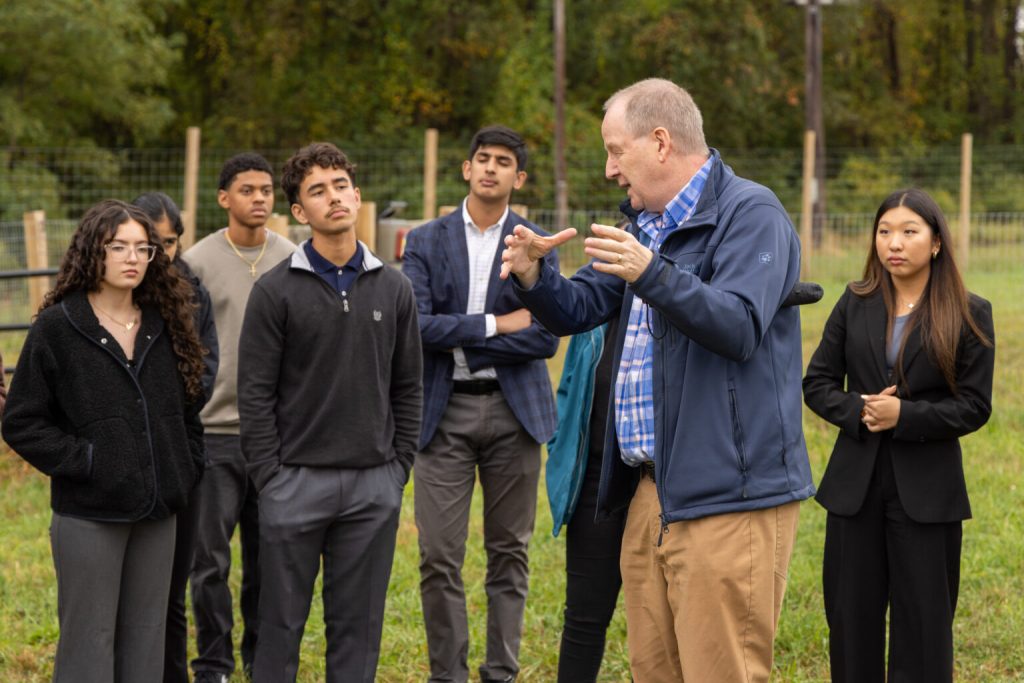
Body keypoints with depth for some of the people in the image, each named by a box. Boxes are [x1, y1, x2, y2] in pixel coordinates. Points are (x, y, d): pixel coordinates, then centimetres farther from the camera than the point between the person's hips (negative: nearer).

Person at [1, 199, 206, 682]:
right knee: (89, 641, 0)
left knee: (145, 639, 10)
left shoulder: (167, 327, 9)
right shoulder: (56, 329, -5)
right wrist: (81, 462, -13)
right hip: (88, 515, -5)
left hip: (158, 514, 5)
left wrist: (187, 471, 6)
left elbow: (189, 411, 19)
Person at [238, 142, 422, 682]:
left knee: (359, 626, 8)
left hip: (374, 485, 3)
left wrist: (399, 466, 5)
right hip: (296, 483, -3)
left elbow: (408, 388, 11)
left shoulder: (393, 289, 7)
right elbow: (256, 393, -4)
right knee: (282, 622, 4)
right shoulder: (276, 291, -3)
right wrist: (268, 475, -9)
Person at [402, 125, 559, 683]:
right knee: (439, 557, -3)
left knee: (509, 552, 6)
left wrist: (460, 339, -10)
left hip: (513, 410, 0)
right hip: (444, 412, 0)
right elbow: (417, 325, -8)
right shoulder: (426, 242, 5)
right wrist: (494, 325, -11)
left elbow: (544, 338, -8)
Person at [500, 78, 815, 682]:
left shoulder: (750, 214, -8)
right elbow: (577, 311, 20)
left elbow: (739, 328, -21)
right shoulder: (650, 227, 20)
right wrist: (533, 276, -1)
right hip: (654, 491, 9)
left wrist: (653, 276, -33)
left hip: (728, 497, -9)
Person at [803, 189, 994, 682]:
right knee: (851, 622, 8)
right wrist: (858, 411, -13)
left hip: (926, 490, -3)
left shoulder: (969, 316, -3)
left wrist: (904, 415, -18)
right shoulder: (855, 304, 6)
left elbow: (974, 408, -6)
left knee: (922, 626, 3)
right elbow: (816, 382, 6)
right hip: (856, 485, 3)